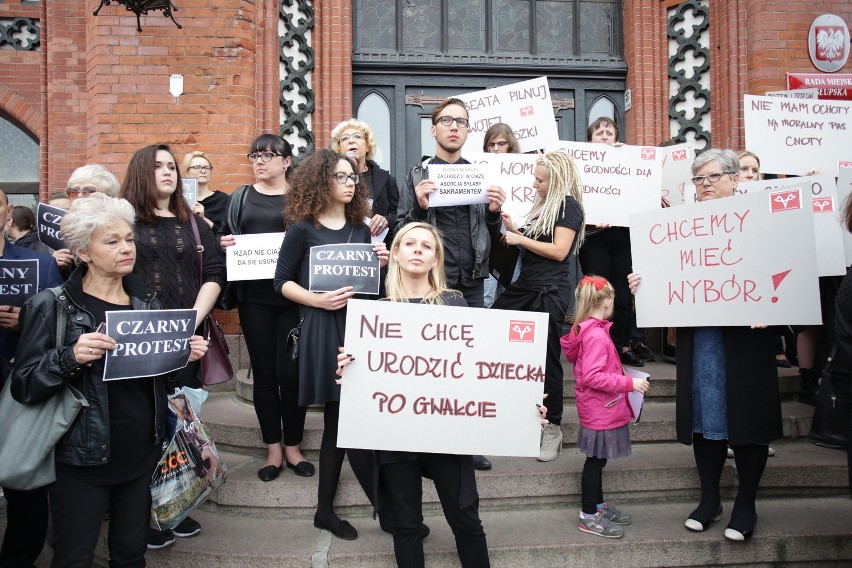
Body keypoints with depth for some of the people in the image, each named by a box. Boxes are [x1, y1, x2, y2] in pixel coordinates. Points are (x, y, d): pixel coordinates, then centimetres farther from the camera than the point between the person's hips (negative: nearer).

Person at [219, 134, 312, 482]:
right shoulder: (241, 198, 12)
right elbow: (228, 240, 17)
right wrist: (224, 245, -4)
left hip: (293, 296, -2)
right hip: (255, 298, 3)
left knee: (291, 372, -1)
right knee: (264, 372, 6)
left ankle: (292, 447, 17)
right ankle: (273, 449, 19)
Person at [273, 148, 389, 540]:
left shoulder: (361, 228, 13)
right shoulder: (303, 229, -2)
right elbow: (281, 281, -3)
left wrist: (381, 264, -1)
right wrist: (319, 301, -16)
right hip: (323, 329, -5)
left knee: (339, 421, 10)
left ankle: (326, 509, 22)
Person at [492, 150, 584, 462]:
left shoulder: (569, 205, -8)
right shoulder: (543, 204, 17)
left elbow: (559, 250, -16)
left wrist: (521, 239, -12)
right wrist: (513, 230, 5)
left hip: (549, 292, -9)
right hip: (525, 287, 9)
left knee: (546, 358, -2)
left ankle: (552, 428, 12)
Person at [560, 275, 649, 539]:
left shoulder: (587, 329, 8)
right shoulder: (596, 335, -23)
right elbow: (592, 377, -28)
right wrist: (629, 383, -24)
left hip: (600, 409, 10)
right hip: (599, 411, -10)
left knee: (598, 458, 21)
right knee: (595, 460, 1)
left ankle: (598, 504, 35)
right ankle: (589, 517, 12)